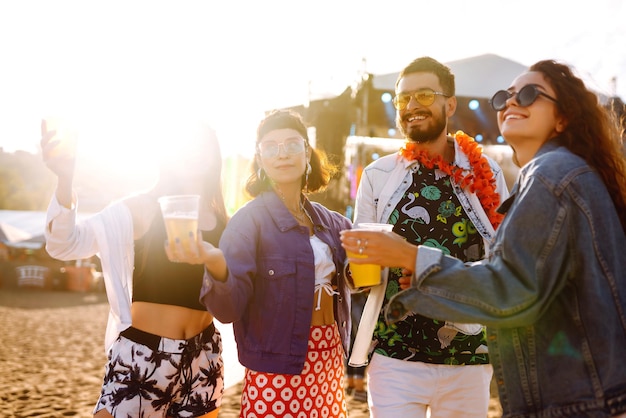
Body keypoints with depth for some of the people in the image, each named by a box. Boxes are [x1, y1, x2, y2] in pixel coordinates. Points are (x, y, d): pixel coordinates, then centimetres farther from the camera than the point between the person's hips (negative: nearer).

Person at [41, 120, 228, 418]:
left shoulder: (221, 219, 6)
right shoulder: (142, 208, -7)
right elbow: (64, 244, -17)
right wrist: (65, 179, -31)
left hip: (202, 356, 4)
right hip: (143, 353, -4)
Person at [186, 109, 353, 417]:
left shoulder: (331, 223, 5)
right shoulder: (250, 219, -12)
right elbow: (228, 308, -22)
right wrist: (216, 265, -41)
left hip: (329, 361, 6)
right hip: (278, 369, -5)